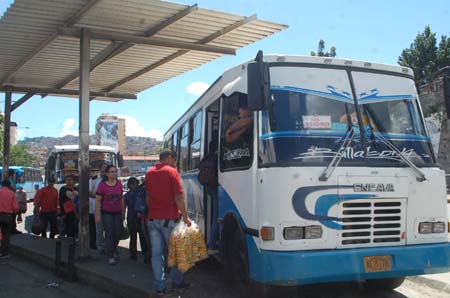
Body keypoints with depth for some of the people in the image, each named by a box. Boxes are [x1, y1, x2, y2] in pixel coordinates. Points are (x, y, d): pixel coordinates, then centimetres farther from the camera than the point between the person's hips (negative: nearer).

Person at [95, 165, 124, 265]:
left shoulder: (119, 184, 4)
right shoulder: (102, 185, -8)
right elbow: (97, 200, -6)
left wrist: (123, 212, 12)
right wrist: (97, 215, -9)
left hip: (117, 212, 4)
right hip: (107, 213, -4)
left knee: (117, 234, 9)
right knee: (109, 234, -4)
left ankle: (114, 251, 35)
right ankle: (110, 257, 3)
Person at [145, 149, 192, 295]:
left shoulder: (149, 173, 11)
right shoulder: (171, 172, -8)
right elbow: (179, 197, -14)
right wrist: (185, 216, -11)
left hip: (153, 218, 5)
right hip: (168, 218, -5)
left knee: (156, 253, 4)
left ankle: (159, 286, 6)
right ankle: (177, 281, 20)